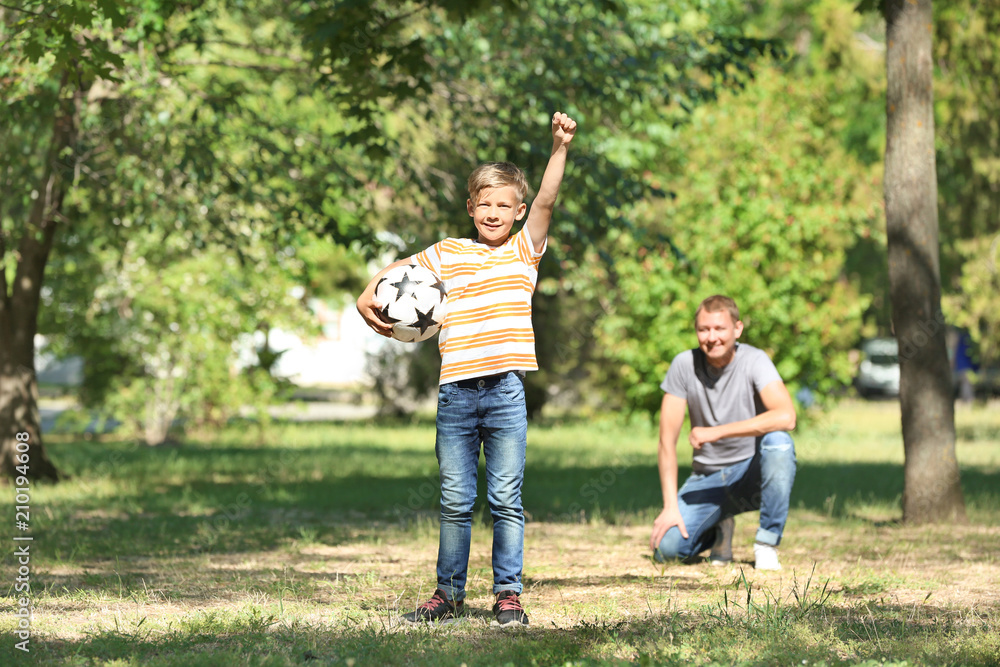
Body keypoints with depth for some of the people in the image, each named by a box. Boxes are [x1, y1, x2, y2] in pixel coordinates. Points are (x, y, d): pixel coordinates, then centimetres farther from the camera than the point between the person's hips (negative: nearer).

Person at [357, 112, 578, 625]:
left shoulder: (524, 250, 7)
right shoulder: (447, 254, 11)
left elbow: (546, 201, -6)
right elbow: (398, 268, 21)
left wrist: (560, 148, -18)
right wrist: (368, 295, 3)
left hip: (506, 390, -2)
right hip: (456, 391, 2)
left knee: (506, 499, 0)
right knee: (454, 501, 8)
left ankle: (508, 593, 7)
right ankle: (449, 592, 17)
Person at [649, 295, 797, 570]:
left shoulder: (754, 360, -15)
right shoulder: (684, 365, -8)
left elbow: (786, 417, -34)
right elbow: (667, 441, -8)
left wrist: (716, 432, -32)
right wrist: (671, 506, -16)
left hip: (752, 474, -2)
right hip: (708, 479, 2)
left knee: (778, 442, -35)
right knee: (666, 548, -21)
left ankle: (766, 545, -19)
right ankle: (720, 530, 15)